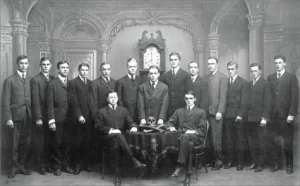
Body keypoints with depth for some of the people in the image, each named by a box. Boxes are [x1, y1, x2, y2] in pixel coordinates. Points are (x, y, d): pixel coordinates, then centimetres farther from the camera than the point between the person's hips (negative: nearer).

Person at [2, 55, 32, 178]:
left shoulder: (31, 79, 8)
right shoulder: (10, 80, -1)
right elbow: (5, 101, -4)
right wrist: (8, 118, -11)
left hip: (28, 117, 3)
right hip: (15, 117, -3)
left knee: (26, 144, 8)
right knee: (14, 145, 4)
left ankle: (21, 166, 23)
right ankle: (14, 168, 18)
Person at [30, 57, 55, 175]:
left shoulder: (54, 79, 10)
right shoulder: (35, 80, -5)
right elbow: (35, 100, -10)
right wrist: (38, 118, -15)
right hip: (40, 117, -4)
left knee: (49, 141, 9)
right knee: (40, 142, 3)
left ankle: (48, 163, 20)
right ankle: (41, 165, 15)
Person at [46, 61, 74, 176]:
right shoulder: (52, 84, -2)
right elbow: (49, 104, -6)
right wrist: (51, 121, -11)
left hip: (69, 119, 3)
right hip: (57, 119, -3)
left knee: (67, 143, 7)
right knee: (57, 144, 4)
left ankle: (65, 165, 20)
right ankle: (57, 166, 17)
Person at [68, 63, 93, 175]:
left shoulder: (91, 83, 15)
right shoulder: (73, 83, 2)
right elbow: (73, 102, -5)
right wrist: (79, 115, -13)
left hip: (90, 116, 3)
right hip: (79, 117, -3)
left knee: (88, 141, 2)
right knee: (78, 142, 1)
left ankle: (87, 163, 12)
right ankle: (78, 165, 11)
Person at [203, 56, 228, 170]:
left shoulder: (222, 78, -1)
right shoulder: (206, 78, 16)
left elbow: (223, 96, -7)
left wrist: (220, 111, -13)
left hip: (216, 111, -5)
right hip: (207, 111, 5)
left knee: (216, 138, -3)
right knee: (209, 137, 3)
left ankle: (219, 161, 6)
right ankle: (210, 159, 11)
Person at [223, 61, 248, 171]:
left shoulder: (243, 83, 3)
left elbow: (244, 101, -3)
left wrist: (240, 115, -11)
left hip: (238, 116, -3)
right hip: (227, 115, 3)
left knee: (239, 139, 2)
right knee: (228, 139, 3)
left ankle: (240, 162, 10)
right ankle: (230, 160, 13)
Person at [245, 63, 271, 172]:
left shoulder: (265, 84, -1)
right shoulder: (248, 84, 13)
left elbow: (267, 102, -6)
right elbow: (246, 101, 10)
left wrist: (264, 118, -12)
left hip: (260, 119, -4)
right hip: (250, 118, 5)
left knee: (261, 142, 1)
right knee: (251, 142, 7)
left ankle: (260, 164, 9)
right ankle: (253, 162, 17)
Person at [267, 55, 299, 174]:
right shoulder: (270, 78, 12)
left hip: (286, 115, -3)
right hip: (273, 115, 3)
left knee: (288, 142, 3)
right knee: (274, 141, 3)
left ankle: (289, 165, 15)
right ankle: (275, 164, 13)